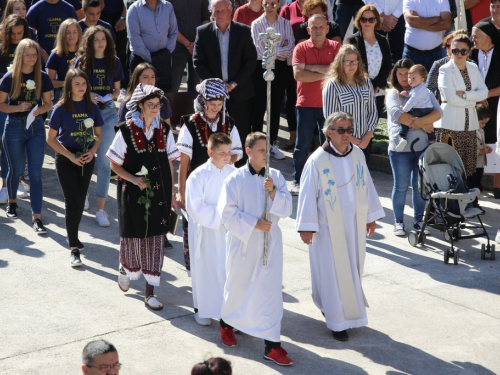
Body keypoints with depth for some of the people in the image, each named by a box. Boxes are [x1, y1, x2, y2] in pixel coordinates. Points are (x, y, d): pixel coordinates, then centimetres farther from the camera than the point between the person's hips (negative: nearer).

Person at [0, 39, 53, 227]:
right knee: (16, 169, 13)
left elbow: (47, 104, 8)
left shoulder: (43, 77, 0)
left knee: (35, 173, -4)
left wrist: (39, 110, -13)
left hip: (36, 126, 1)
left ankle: (37, 218, -4)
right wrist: (18, 108, -18)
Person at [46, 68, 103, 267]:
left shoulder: (92, 107, 0)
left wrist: (92, 151, -10)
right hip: (66, 160, -4)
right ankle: (74, 249, -5)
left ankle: (72, 236, 32)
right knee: (72, 202, -7)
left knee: (80, 201, 12)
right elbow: (51, 138, -7)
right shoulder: (61, 109, -10)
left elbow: (98, 135, 10)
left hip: (87, 160, 4)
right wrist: (71, 156, -15)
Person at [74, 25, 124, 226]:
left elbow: (117, 89, 10)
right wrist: (88, 94, -16)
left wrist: (110, 96, -11)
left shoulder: (114, 61, 3)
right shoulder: (82, 61, -2)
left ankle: (101, 209, -2)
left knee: (104, 160, -5)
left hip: (107, 111, 0)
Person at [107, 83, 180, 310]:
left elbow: (169, 164, 7)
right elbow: (115, 165, -4)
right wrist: (133, 179, -20)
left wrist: (171, 195, 6)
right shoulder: (126, 131, -7)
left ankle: (150, 292, 7)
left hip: (158, 194, 3)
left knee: (155, 238, 1)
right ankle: (126, 268, 42)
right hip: (133, 194, -3)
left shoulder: (164, 132, 3)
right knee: (133, 235, 10)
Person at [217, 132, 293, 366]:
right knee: (238, 286, 15)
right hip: (242, 242, -2)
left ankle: (272, 346, 2)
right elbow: (227, 212, -12)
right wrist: (254, 224, -17)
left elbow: (286, 209, -3)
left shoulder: (276, 177, -1)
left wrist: (273, 192, -20)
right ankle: (226, 323, 44)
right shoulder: (235, 179, -10)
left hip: (270, 243, 2)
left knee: (271, 290, -1)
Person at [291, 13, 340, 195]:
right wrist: (325, 74, -13)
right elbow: (298, 74, -14)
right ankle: (298, 181, 9)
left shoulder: (335, 47, 3)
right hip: (306, 104, -1)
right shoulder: (301, 48, -1)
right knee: (302, 144, 2)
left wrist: (313, 67, -13)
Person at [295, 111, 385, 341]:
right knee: (334, 273, 1)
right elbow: (308, 195, -12)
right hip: (328, 227, -5)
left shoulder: (357, 154, -1)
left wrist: (371, 216, 12)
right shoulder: (317, 161, -16)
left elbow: (367, 186, 8)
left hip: (354, 225, 5)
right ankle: (338, 321, 12)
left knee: (352, 269, 14)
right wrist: (307, 227, -12)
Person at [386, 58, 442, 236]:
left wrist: (418, 121, -21)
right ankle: (398, 222, 17)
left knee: (420, 185, 9)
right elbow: (396, 114, -17)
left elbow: (438, 112, -5)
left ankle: (419, 219, 22)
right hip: (400, 147, -2)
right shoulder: (393, 93, 1)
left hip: (422, 146, 2)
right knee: (401, 186, 5)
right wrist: (423, 124, -15)